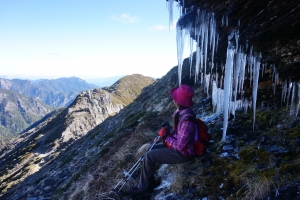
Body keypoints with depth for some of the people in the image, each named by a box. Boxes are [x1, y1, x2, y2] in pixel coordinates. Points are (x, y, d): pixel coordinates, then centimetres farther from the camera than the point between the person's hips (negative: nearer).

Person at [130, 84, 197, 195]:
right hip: (178, 144, 9)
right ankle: (149, 180, 25)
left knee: (149, 156, -9)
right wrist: (164, 137, -3)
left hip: (183, 152, -9)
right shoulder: (182, 111, -3)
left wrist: (166, 139, -13)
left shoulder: (187, 120, -33)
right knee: (151, 149, 13)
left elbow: (180, 146, -29)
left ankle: (143, 187, 12)